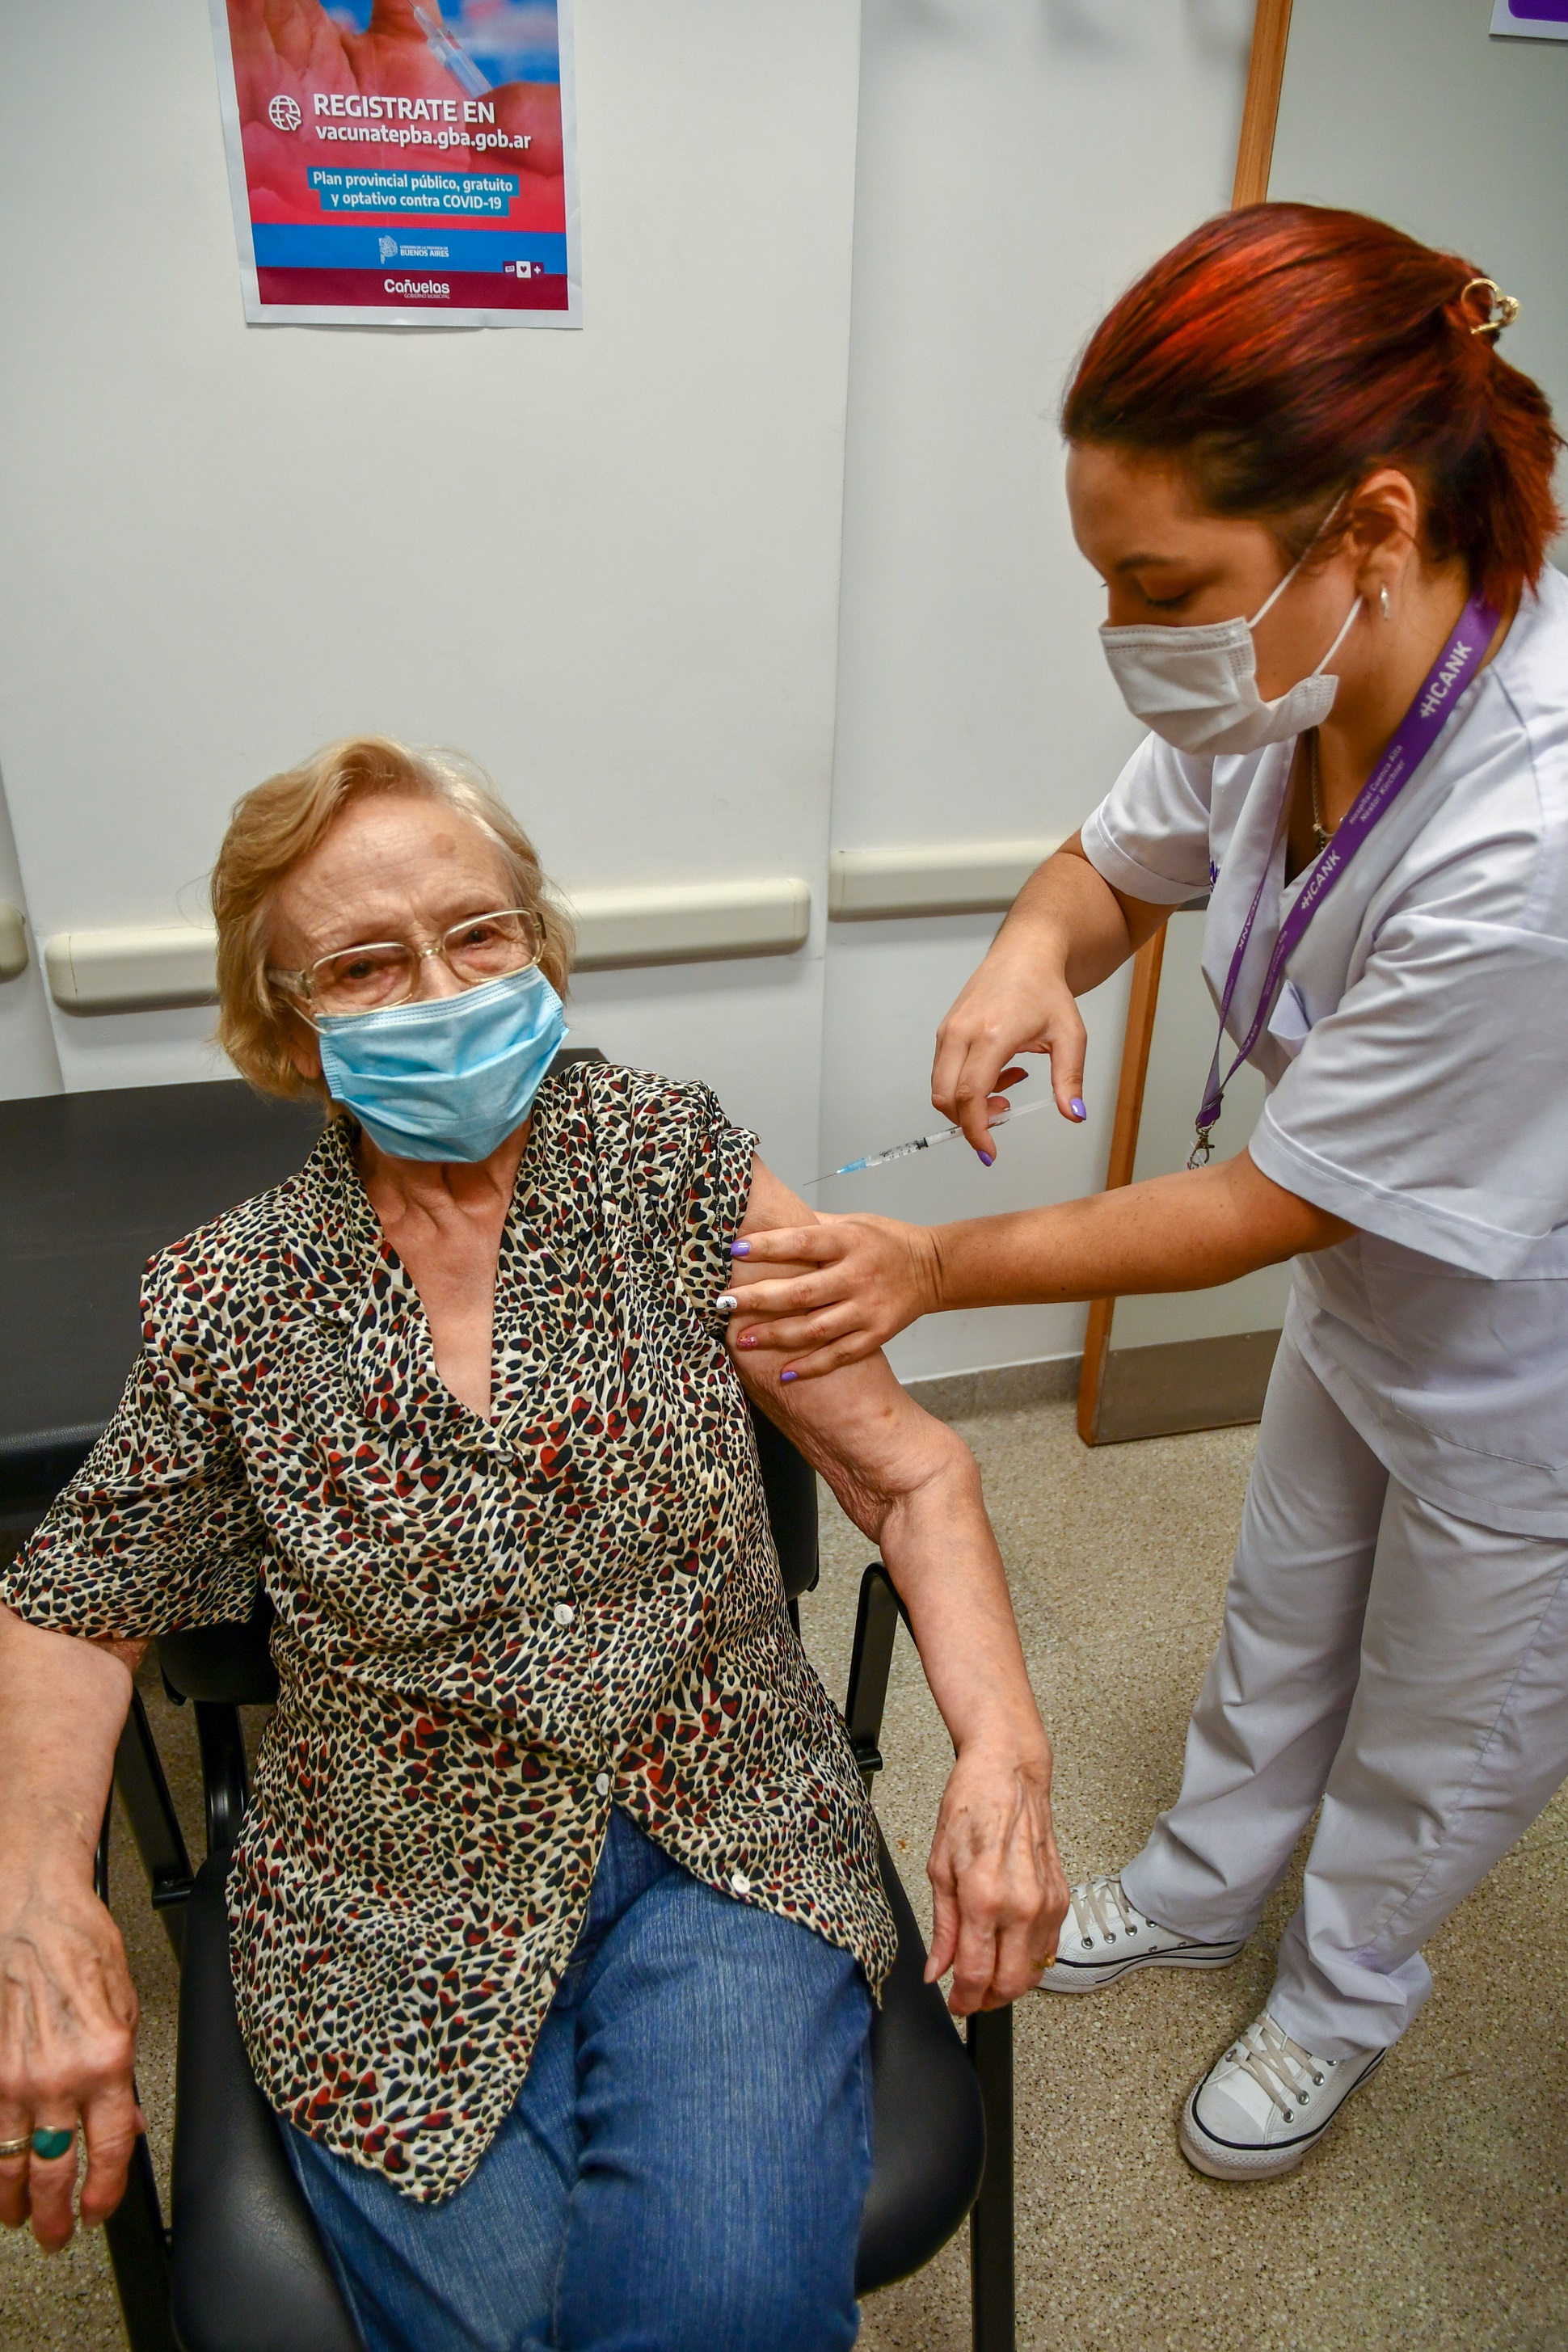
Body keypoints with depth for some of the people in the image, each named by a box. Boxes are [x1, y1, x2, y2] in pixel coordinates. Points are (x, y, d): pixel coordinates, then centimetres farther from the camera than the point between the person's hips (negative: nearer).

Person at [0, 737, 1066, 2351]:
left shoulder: (678, 1171, -6)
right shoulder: (227, 1306, -5)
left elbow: (906, 1473, -3)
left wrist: (1001, 1749, -17)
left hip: (729, 1843, 0)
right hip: (403, 1909, 1)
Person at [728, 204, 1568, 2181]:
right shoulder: (1289, 667, -19)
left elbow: (1268, 1207, -30)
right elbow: (1121, 861, 0)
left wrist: (938, 1270, -23)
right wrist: (1036, 944, -24)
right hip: (1370, 1273, 7)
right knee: (1282, 1616, 27)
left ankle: (1343, 1996, 52)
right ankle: (1203, 1888, 56)